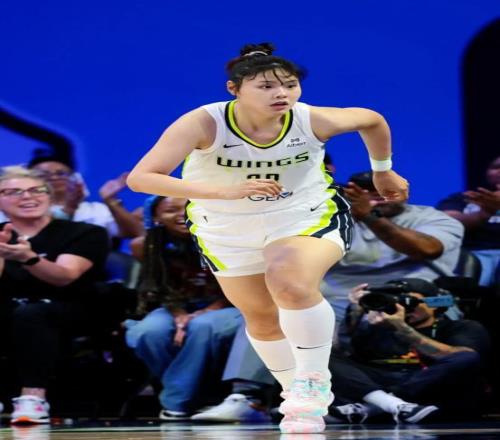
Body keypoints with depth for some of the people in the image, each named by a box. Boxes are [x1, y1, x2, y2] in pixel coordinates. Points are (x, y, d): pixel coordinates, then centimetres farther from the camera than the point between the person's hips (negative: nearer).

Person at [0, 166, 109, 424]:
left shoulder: (84, 234, 0)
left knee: (30, 314, -36)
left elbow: (64, 277, -16)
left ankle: (33, 397, -43)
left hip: (68, 312, -3)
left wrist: (28, 258, -35)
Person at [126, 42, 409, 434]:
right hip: (228, 232, 2)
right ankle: (296, 393, 41)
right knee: (262, 320, 15)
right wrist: (225, 191, -46)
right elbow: (141, 178, -38)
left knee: (291, 285, -31)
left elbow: (373, 120, -1)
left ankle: (314, 384, -13)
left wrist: (383, 171, 14)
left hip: (308, 218, -2)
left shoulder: (313, 121, -23)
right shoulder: (203, 123, -29)